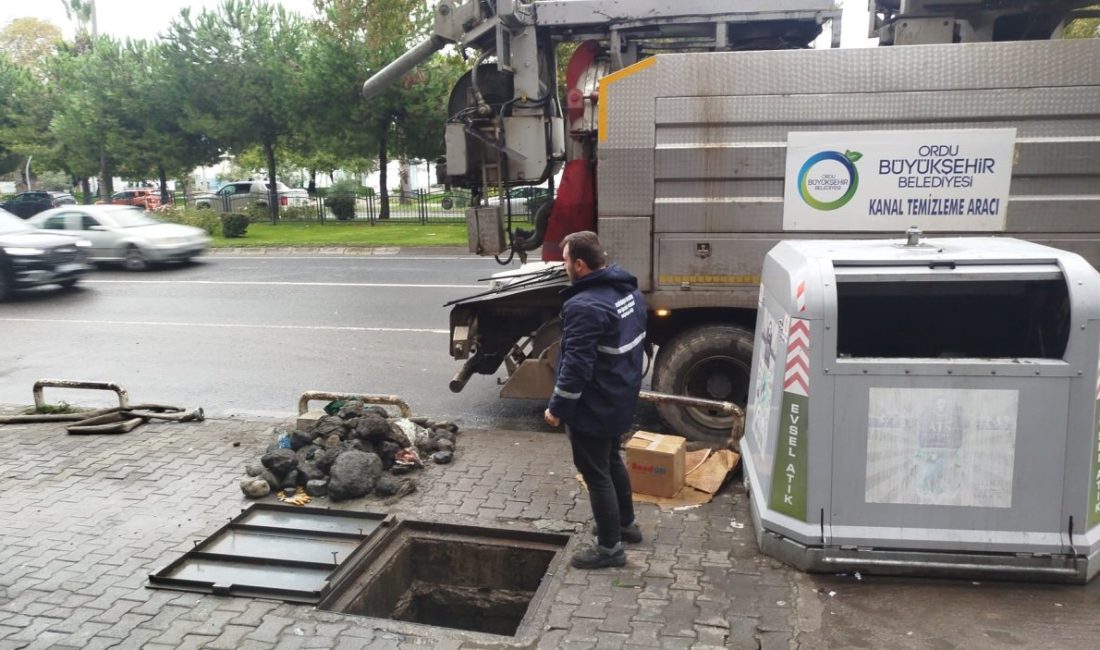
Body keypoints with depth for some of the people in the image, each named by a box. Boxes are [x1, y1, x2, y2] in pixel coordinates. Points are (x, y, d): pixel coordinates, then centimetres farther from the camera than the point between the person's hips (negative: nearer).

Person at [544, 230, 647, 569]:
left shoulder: (585, 306, -28)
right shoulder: (629, 290, 2)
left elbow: (576, 367, -28)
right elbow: (635, 345, 13)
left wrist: (557, 408, -16)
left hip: (592, 408, -9)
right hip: (620, 400, 10)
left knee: (596, 474, 5)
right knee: (612, 461, 26)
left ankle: (609, 547, 18)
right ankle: (626, 523, 42)